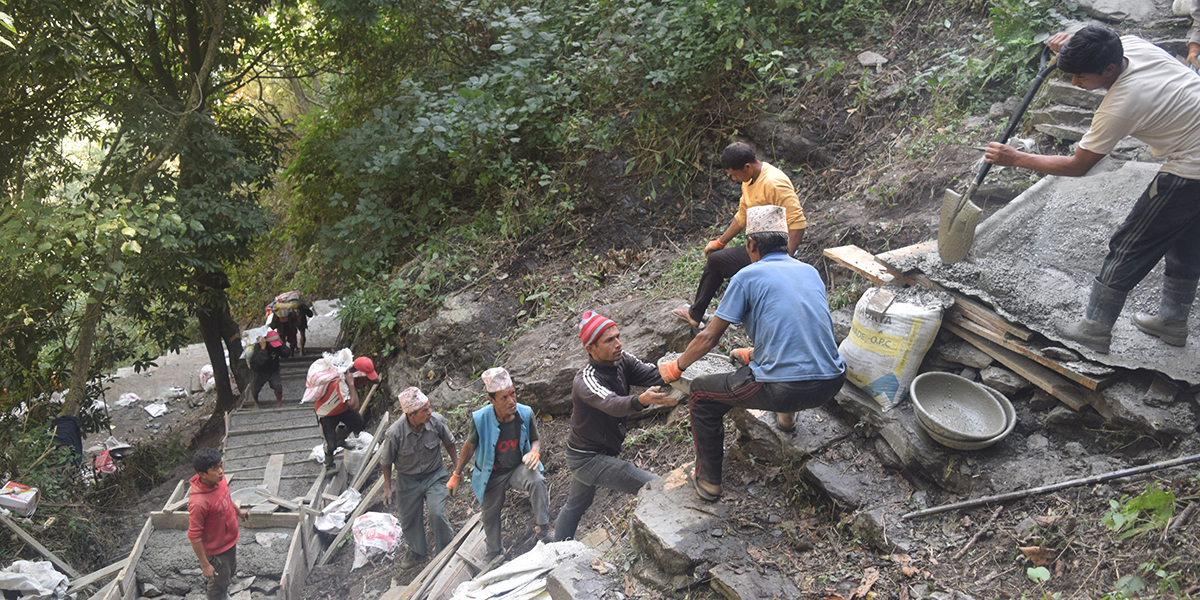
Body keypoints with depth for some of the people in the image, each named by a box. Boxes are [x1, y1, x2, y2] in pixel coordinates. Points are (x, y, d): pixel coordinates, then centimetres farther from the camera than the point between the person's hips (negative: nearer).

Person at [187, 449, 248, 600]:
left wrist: (237, 510, 25)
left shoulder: (219, 479, -15)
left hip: (230, 540, 8)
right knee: (218, 583, 17)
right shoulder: (198, 502, -38)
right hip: (217, 550, -8)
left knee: (230, 572, 32)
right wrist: (205, 565, -21)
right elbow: (194, 536, -28)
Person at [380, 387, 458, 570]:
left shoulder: (436, 421, -23)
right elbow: (387, 462, -8)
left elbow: (449, 443, -1)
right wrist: (387, 488, -3)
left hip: (434, 475, 0)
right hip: (408, 480, 0)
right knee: (410, 519, 15)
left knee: (437, 514, -14)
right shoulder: (394, 434, -28)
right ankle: (417, 551, 44)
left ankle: (446, 548, 14)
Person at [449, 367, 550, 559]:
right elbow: (469, 447, -5)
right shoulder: (480, 419, -22)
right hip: (493, 474, 0)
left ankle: (543, 529, -21)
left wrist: (535, 452, -24)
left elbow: (535, 440, 0)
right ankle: (495, 554, 41)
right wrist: (456, 475, 3)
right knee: (491, 514, 14)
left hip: (519, 467, 0)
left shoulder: (525, 413, -17)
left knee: (537, 481, -33)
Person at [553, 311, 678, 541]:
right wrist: (642, 400, -69)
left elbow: (656, 375, -21)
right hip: (588, 459, -9)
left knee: (575, 505, 28)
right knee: (654, 488, -21)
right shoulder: (586, 381, -30)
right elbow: (613, 405, -49)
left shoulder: (622, 362, -7)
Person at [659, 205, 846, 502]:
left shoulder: (748, 277, -2)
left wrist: (676, 367, 18)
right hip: (831, 383, 7)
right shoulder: (810, 271, 14)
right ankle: (786, 414, 44)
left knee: (701, 393, 15)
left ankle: (708, 481, 21)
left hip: (782, 388, -6)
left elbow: (709, 338, 1)